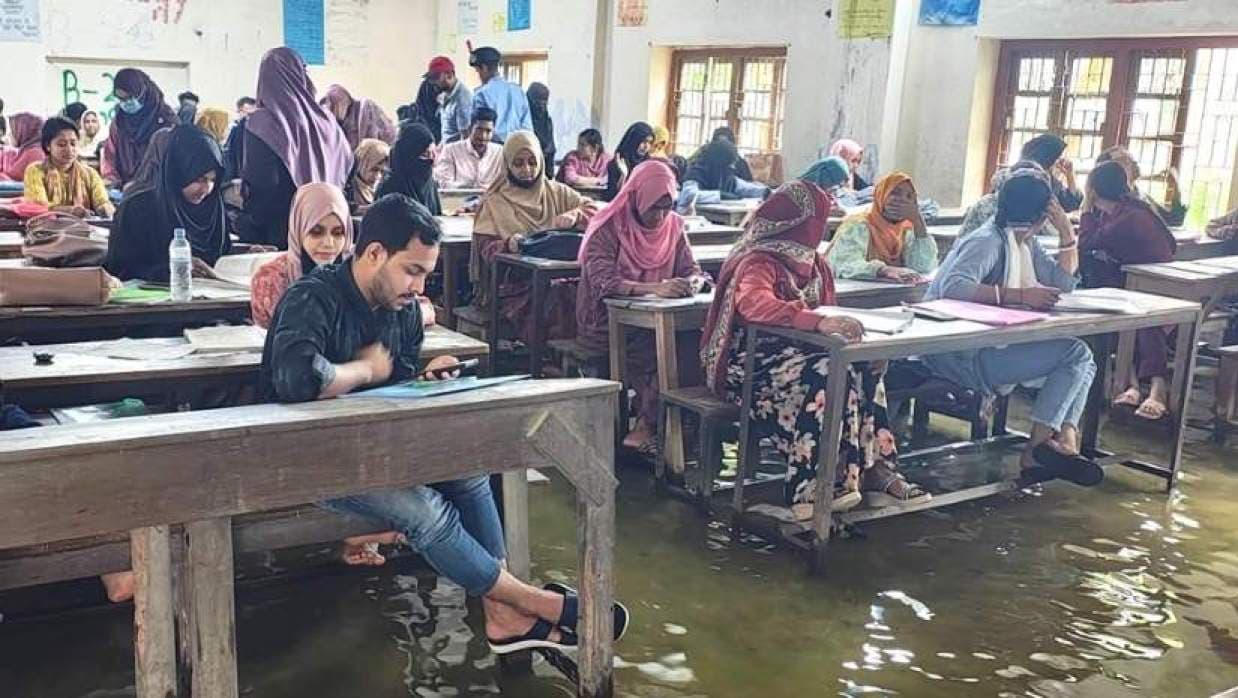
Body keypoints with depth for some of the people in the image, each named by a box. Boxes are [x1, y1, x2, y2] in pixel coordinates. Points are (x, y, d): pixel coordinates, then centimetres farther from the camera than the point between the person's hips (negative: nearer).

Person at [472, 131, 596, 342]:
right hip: (515, 287, -3)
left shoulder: (557, 192, 19)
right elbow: (486, 249, 1)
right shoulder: (494, 202, 11)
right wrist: (508, 245, -21)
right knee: (554, 303, -34)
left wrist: (575, 216, -13)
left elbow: (594, 210, 9)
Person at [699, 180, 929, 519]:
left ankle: (872, 468, -16)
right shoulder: (759, 262, -15)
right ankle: (811, 486, -27)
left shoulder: (811, 261, 14)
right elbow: (754, 304, -35)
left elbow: (824, 309, 17)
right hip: (750, 365, -8)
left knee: (865, 368, -16)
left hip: (792, 353, 8)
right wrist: (818, 322, -45)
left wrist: (840, 324, -8)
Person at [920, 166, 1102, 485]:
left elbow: (1063, 282, 16)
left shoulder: (1025, 243, 13)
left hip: (991, 343, 10)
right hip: (959, 354, -10)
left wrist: (1066, 230, 6)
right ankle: (1037, 448, -9)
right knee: (1074, 354, -12)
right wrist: (1020, 295, -36)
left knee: (1082, 356, 7)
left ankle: (1065, 441, -8)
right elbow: (952, 286, -34)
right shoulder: (989, 241, -17)